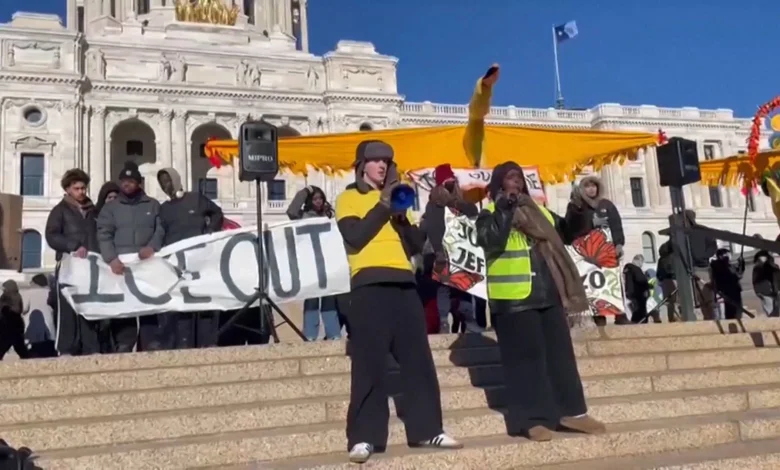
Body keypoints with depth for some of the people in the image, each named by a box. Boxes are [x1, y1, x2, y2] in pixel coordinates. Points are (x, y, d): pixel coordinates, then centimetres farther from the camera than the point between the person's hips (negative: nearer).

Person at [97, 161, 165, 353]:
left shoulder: (153, 205, 16)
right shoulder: (110, 207, 13)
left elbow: (161, 230, 7)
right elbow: (104, 236, 1)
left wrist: (152, 247, -15)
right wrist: (112, 259, -17)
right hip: (121, 267, 0)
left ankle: (151, 349, 2)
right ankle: (123, 350, -5)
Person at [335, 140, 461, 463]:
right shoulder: (348, 198, 9)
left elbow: (417, 244, 15)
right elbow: (354, 236, -9)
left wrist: (400, 214, -1)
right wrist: (383, 205, -8)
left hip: (404, 284, 5)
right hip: (369, 286, -5)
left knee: (419, 359, 5)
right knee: (370, 364, -7)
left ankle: (427, 430, 13)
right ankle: (363, 437, -3)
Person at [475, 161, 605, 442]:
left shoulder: (537, 211, 22)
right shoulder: (490, 214, 2)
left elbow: (559, 236, 25)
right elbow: (489, 240, -18)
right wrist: (503, 208, -20)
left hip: (548, 293, 7)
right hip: (514, 297, -6)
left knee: (560, 352, 7)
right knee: (525, 357, -7)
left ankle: (571, 411, 13)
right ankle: (530, 419, -3)